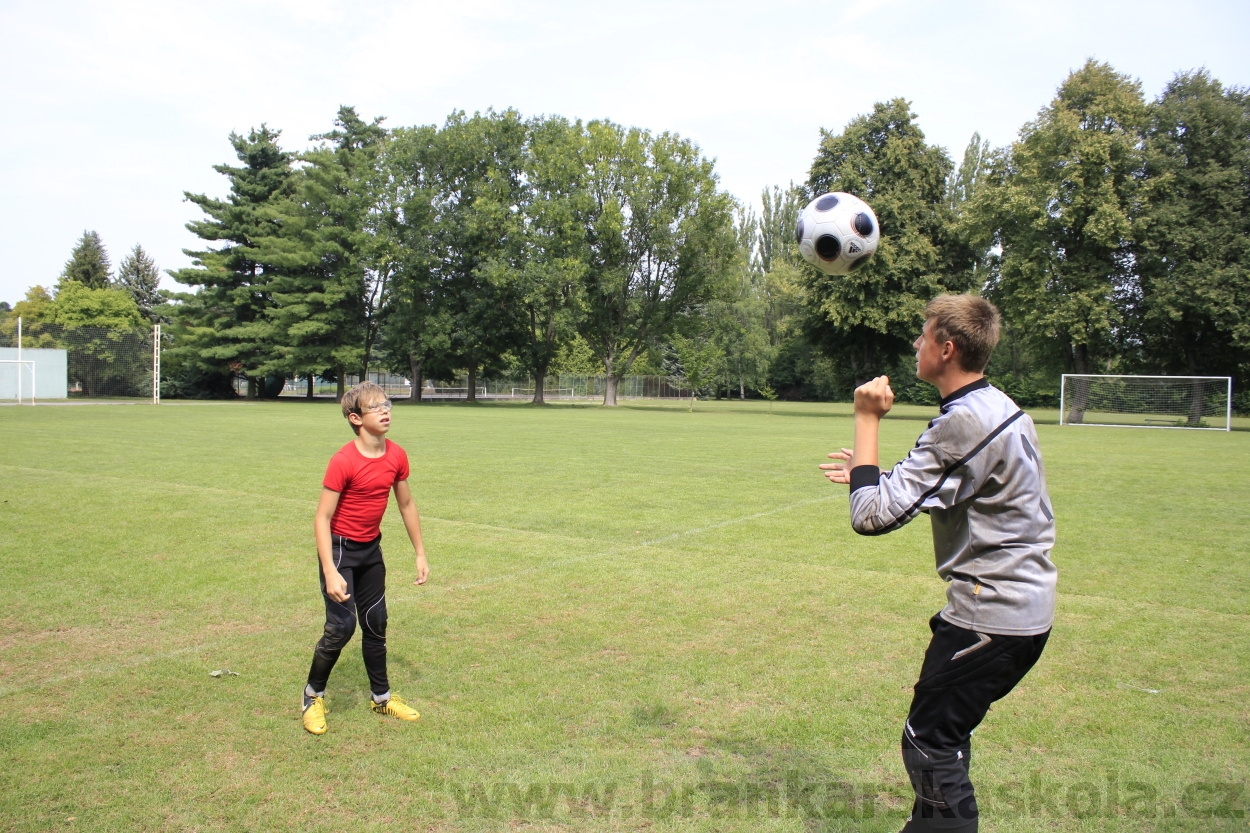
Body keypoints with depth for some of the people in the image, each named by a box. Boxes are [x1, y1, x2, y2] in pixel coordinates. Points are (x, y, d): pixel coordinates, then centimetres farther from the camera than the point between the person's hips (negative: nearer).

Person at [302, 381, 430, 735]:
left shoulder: (396, 456, -5)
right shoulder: (343, 461, -23)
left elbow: (406, 505, 8)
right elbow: (322, 517, -21)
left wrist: (420, 554, 9)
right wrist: (330, 573, -27)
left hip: (371, 549, 6)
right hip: (340, 549, -6)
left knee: (375, 624, 14)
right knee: (341, 625, -12)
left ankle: (382, 697, 29)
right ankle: (313, 696, 11)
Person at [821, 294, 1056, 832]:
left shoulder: (963, 423, -22)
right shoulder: (1001, 408, 10)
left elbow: (872, 516, -24)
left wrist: (868, 419, -15)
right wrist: (873, 475, 15)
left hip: (991, 616, -10)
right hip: (1025, 607, 10)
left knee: (930, 744, 0)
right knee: (943, 736, 21)